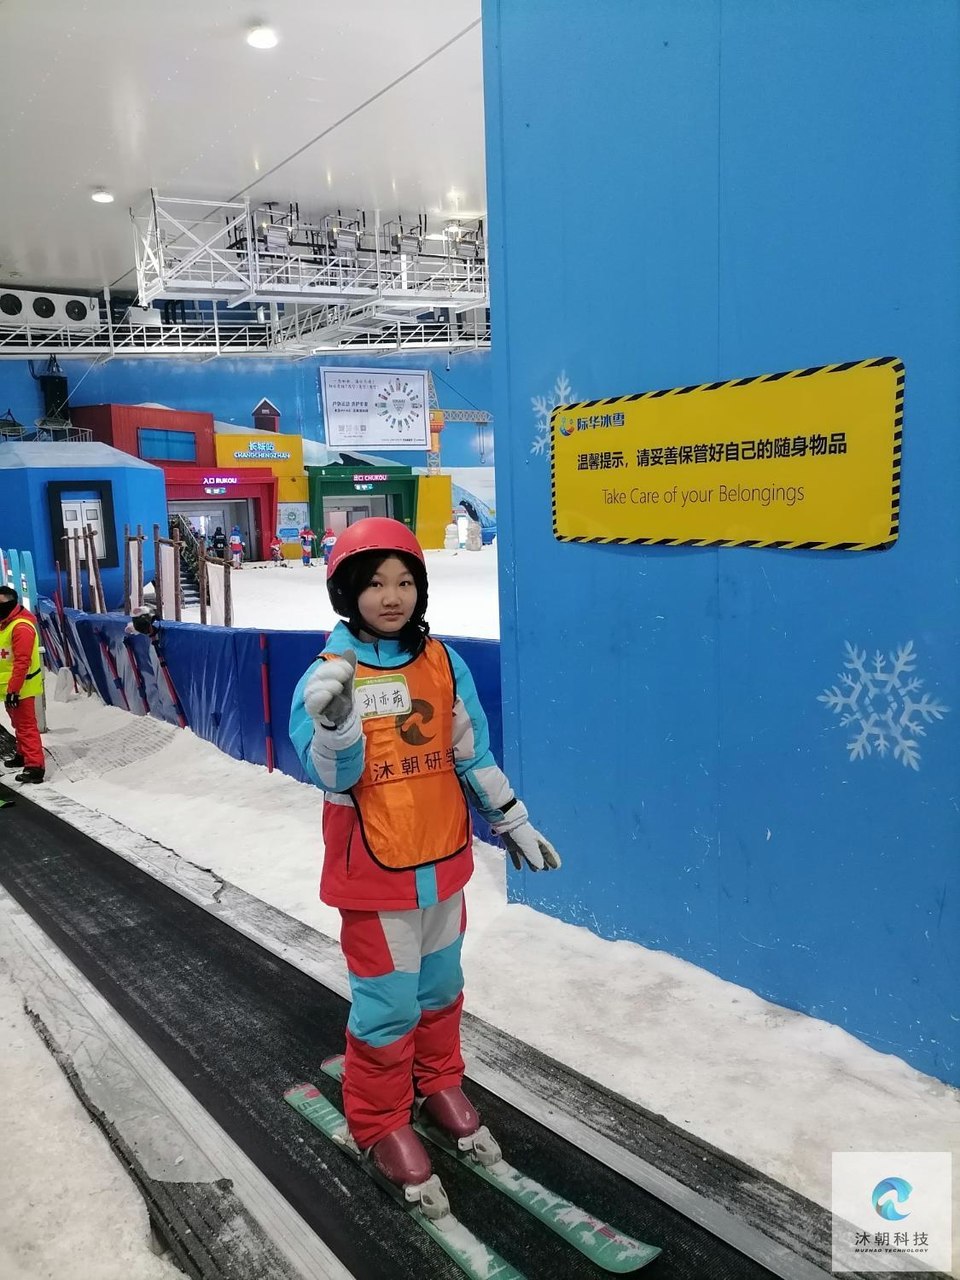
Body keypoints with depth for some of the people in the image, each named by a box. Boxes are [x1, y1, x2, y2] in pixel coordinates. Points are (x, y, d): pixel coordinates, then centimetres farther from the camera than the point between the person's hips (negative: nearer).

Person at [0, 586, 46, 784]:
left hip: (20, 686, -10)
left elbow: (22, 662, -26)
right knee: (18, 723, 22)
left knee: (26, 725, -10)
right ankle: (23, 754, 36)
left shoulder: (21, 627, -22)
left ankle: (35, 766, -10)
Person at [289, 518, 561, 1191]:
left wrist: (513, 821, 10)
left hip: (444, 858, 4)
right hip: (376, 869, -4)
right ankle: (379, 1120, 29)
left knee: (441, 984, 21)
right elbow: (333, 776, -17)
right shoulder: (329, 676, -13)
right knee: (389, 1002, 6)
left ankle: (439, 1079, 46)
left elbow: (473, 755, 7)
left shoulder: (445, 664, -2)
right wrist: (334, 722, -36)